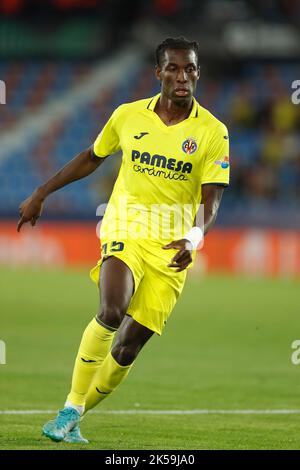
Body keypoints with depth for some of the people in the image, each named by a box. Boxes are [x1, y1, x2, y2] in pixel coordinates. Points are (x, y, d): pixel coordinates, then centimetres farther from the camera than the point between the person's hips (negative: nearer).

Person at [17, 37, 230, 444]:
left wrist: (194, 238, -27)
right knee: (112, 312, -28)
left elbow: (212, 199, -7)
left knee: (127, 350, -3)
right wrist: (41, 194, 21)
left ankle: (72, 421, 18)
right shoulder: (128, 116, 3)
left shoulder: (212, 132, -3)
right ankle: (71, 408, -16)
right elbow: (92, 158, 19)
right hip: (125, 231, 0)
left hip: (171, 249, 0)